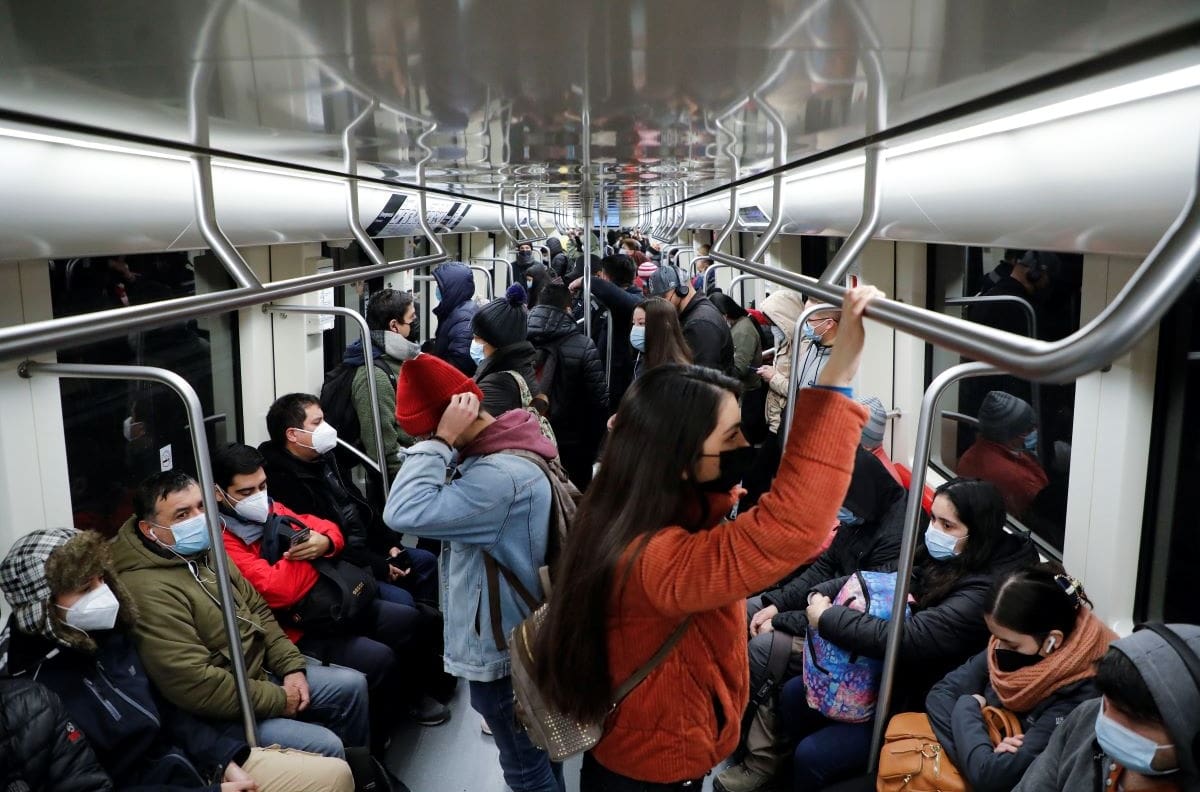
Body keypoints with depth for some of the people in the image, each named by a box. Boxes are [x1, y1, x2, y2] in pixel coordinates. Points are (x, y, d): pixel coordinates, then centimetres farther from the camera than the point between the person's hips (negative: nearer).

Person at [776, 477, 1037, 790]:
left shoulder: (982, 593, -29)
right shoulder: (944, 559, -3)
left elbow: (905, 638, -35)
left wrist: (826, 617, -27)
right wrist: (821, 594, -12)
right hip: (898, 674, 9)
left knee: (812, 754, -12)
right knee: (793, 694, 10)